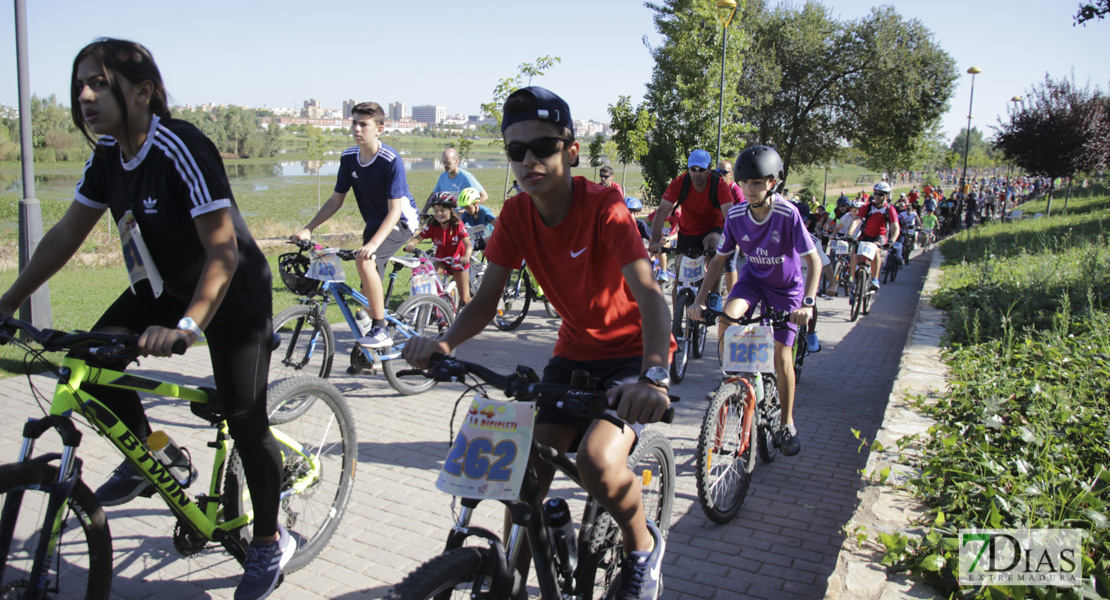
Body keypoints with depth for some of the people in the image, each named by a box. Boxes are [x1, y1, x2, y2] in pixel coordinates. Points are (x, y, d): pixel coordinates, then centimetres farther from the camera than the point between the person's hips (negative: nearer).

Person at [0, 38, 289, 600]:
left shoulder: (181, 149, -28)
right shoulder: (107, 156, -4)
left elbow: (223, 249, -33)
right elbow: (67, 233, 5)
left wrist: (187, 326, -44)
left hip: (233, 292, -7)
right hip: (163, 286, 7)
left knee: (244, 420, -5)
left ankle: (269, 542, 15)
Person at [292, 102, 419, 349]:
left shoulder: (391, 160, -24)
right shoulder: (348, 158, -5)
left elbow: (395, 210, -29)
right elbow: (336, 200, 3)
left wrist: (373, 244, -41)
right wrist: (308, 229, -7)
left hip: (400, 221, -7)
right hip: (374, 223, 7)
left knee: (365, 260, -30)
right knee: (368, 288, 8)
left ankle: (381, 330, -21)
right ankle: (370, 354, 24)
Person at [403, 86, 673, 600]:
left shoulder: (603, 207, -23)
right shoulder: (516, 215, -7)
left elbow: (649, 295, -35)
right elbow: (485, 302, -8)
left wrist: (653, 377, -53)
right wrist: (445, 342, -30)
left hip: (633, 349, -5)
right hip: (575, 349, 5)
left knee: (597, 458, -28)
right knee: (528, 468, -7)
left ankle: (643, 546, 4)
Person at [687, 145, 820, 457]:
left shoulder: (788, 214, -28)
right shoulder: (736, 216, -17)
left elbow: (813, 260, -26)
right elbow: (719, 260, -8)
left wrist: (808, 302, -40)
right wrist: (699, 300, -17)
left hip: (786, 285, -2)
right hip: (753, 278, 3)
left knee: (782, 354, -4)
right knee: (727, 318, -28)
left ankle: (787, 425, 14)